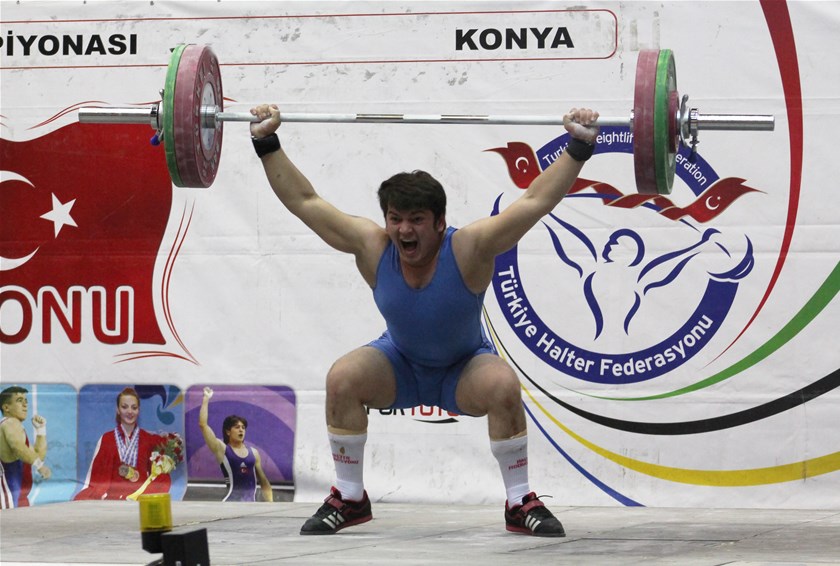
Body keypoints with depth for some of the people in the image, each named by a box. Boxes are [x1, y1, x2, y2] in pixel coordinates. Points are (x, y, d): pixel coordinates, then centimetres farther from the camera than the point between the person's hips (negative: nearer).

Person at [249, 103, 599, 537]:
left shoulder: (468, 249, -31)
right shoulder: (372, 248, -25)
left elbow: (537, 199, -34)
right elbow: (304, 201, -22)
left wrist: (580, 147, -41)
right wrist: (267, 143, -26)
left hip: (464, 369, -2)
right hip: (399, 366, 2)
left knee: (502, 385, -34)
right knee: (343, 379, -26)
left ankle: (521, 504, -17)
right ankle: (348, 499, -9)